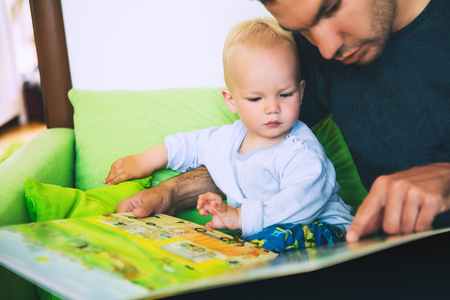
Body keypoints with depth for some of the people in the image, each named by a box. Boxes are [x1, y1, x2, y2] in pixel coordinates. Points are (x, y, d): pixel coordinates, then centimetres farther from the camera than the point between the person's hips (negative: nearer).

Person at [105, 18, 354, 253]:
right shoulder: (229, 138, 7)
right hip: (252, 230, 8)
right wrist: (146, 160, 29)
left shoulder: (300, 151, -20)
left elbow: (304, 198, -36)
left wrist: (242, 216, -44)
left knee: (273, 237, -39)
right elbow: (194, 144, 28)